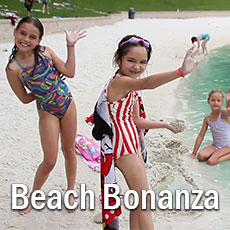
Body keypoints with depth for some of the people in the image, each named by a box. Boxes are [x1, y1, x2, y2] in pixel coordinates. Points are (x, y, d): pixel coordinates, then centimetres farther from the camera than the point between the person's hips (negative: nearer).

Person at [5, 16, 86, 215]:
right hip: (47, 111, -3)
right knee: (50, 161, -2)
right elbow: (25, 98, -8)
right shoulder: (13, 68, -17)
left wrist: (71, 45, -9)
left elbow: (69, 72, -6)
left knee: (69, 151, 15)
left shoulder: (45, 52, -8)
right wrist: (45, 91, -6)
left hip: (67, 103, 3)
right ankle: (32, 197, 22)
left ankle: (71, 192, 34)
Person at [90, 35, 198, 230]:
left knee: (139, 199, 16)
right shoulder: (119, 81, -20)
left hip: (131, 144, 10)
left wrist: (165, 125, 17)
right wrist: (180, 72, -55)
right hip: (122, 145, -10)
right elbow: (147, 83, -42)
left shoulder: (131, 86, 13)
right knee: (145, 201, -6)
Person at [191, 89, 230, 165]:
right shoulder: (207, 118, -3)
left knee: (211, 161, -23)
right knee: (201, 156, -20)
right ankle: (218, 153, 3)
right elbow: (200, 136, 1)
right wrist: (193, 154, 1)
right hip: (215, 145, 5)